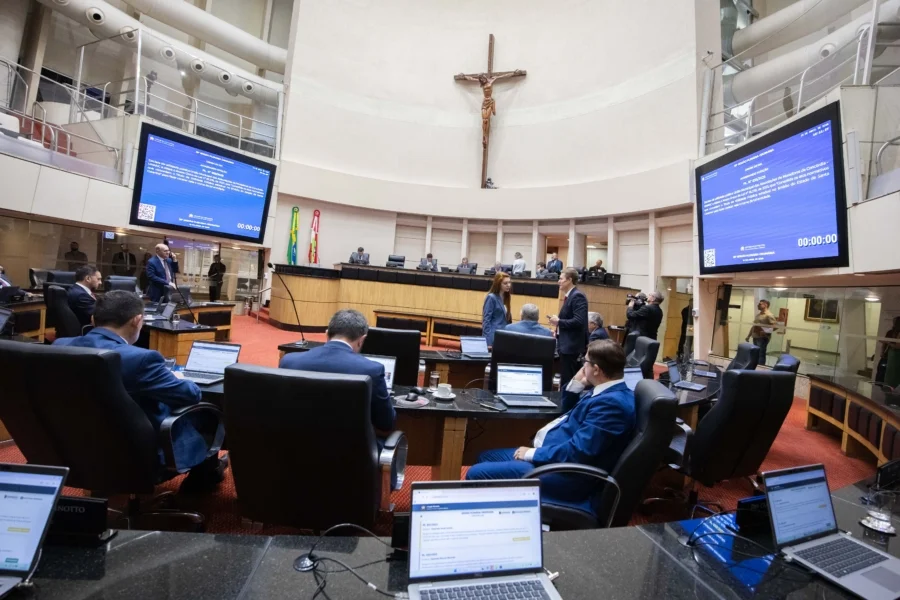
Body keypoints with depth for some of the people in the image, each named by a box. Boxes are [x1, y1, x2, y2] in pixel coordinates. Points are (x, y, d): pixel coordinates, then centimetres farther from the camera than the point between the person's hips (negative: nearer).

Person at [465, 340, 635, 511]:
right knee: (485, 458, 16)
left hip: (565, 475, -11)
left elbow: (577, 452, -27)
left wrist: (533, 453, -16)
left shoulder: (612, 403, -24)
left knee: (477, 473, -11)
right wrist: (577, 383, 4)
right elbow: (568, 409, 20)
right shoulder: (608, 391, 7)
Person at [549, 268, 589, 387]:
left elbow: (579, 321, -26)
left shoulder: (577, 296, -17)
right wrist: (558, 329, 11)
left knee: (567, 380, -3)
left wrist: (559, 322, -17)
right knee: (565, 378, 18)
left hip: (571, 345, -10)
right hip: (566, 344, 10)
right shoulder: (569, 296, 14)